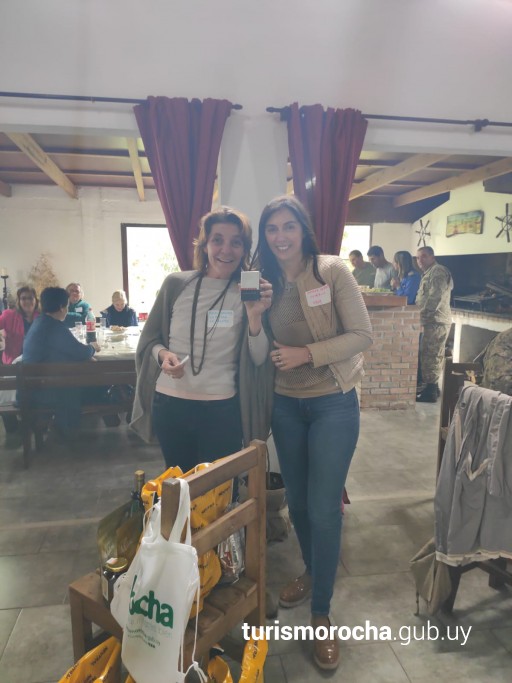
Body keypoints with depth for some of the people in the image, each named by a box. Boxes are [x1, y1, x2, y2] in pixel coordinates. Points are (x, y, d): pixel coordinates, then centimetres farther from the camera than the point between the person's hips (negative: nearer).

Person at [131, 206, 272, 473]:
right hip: (169, 404, 2)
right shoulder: (176, 284, -2)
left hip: (222, 409, -1)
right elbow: (150, 339, 7)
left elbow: (260, 359, -9)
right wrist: (162, 354, -13)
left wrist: (255, 316, -23)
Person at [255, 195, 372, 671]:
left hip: (333, 404, -4)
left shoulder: (332, 271, -11)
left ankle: (322, 614, 21)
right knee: (296, 501, 17)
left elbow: (361, 335, -13)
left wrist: (306, 353, -23)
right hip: (286, 404, 5)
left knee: (323, 508, -1)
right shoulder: (266, 282, 1)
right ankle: (311, 572, 46)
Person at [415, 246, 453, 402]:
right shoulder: (429, 273, 22)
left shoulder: (438, 271, -11)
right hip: (434, 321, 11)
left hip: (435, 321, -11)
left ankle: (430, 391, -4)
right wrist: (420, 315, 12)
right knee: (433, 356, 14)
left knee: (430, 356, -8)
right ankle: (432, 387, 21)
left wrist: (422, 316, -20)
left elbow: (435, 298, -21)